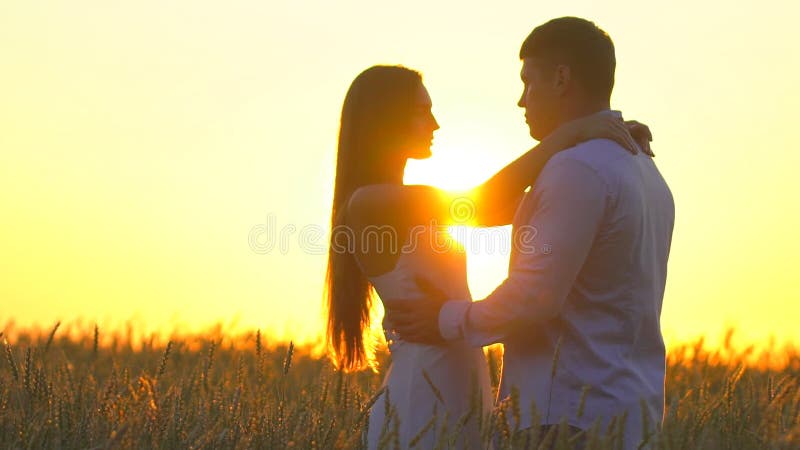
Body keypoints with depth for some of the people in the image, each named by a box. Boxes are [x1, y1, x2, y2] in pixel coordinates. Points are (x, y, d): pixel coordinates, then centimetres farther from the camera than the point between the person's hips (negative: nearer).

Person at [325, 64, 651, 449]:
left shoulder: (408, 207, 18)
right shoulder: (367, 202, -11)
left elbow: (505, 207, 14)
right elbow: (484, 206, -18)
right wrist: (570, 133, -16)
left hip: (458, 404, 9)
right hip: (422, 411, -9)